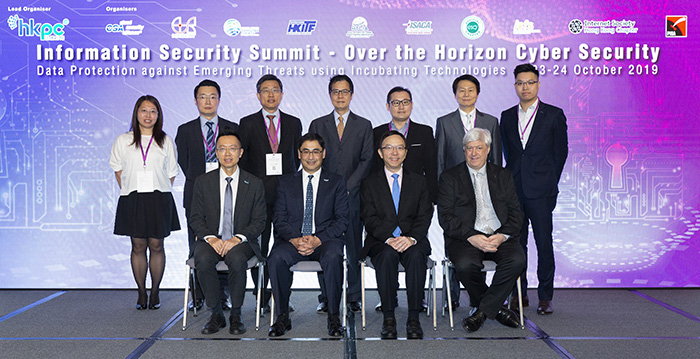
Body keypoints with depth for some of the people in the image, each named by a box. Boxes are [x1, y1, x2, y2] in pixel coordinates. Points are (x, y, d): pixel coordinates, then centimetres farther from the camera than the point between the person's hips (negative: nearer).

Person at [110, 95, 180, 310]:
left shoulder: (165, 141, 7)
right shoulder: (124, 141, 7)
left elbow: (171, 173, 10)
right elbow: (118, 170, 13)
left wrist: (160, 193, 2)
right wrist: (129, 191, 4)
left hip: (159, 201, 0)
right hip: (133, 201, 0)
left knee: (156, 245, 2)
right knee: (138, 246, 3)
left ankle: (155, 293, 12)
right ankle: (141, 293, 13)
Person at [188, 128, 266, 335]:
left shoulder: (254, 184, 5)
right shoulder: (203, 182, 8)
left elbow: (259, 221, 1)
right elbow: (196, 218, 5)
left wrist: (238, 238, -16)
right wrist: (211, 238, -15)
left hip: (241, 241, -1)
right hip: (211, 239, 1)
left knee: (237, 259, -34)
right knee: (203, 260, -32)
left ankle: (235, 316, -15)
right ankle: (216, 315, -13)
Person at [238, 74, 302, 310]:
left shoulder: (293, 123, 11)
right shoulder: (247, 123, 5)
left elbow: (298, 157, 14)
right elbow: (241, 158, 5)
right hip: (257, 194, -1)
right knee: (259, 248, 2)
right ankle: (262, 297, 12)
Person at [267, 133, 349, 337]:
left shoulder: (336, 182, 11)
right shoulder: (286, 183, 15)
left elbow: (342, 220, 2)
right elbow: (279, 220, 7)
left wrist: (317, 239, -14)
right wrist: (294, 239, -14)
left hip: (325, 239, -1)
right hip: (292, 240, 2)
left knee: (333, 257, -36)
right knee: (276, 258, -31)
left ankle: (334, 317, -21)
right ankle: (282, 317, -16)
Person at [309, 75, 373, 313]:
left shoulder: (364, 126, 11)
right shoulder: (318, 125, 13)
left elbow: (367, 161, 3)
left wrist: (347, 186, -8)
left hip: (353, 196, 0)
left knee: (354, 248, 1)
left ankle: (354, 297, 11)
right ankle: (326, 298, 9)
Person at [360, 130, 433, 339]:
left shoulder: (419, 182, 16)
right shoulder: (370, 183, 13)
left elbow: (424, 217, 4)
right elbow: (370, 219, 1)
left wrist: (411, 238, -17)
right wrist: (389, 239, -17)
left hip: (412, 241, 1)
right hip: (381, 242, 0)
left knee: (416, 255, -33)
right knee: (388, 255, -34)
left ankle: (413, 318, -26)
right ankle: (388, 317, -25)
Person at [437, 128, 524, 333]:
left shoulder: (503, 176, 17)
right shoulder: (450, 177, 8)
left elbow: (515, 213, 10)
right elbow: (445, 216, -2)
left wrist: (502, 236, -10)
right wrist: (471, 237, -16)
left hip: (499, 237, 2)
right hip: (464, 237, -2)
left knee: (517, 260, -29)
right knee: (465, 265, -33)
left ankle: (483, 310, -13)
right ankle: (496, 308, -5)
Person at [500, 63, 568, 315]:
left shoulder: (554, 115, 3)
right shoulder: (507, 117, 13)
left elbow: (561, 152, 6)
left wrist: (549, 182, 6)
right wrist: (510, 181, 10)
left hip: (540, 190, -3)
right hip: (513, 189, 3)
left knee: (544, 243, -2)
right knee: (515, 242, 6)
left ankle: (545, 297, 7)